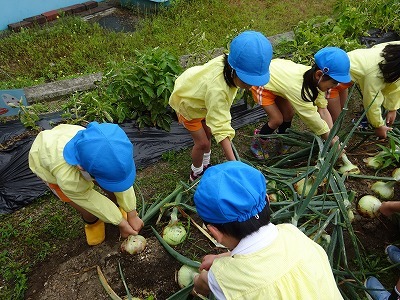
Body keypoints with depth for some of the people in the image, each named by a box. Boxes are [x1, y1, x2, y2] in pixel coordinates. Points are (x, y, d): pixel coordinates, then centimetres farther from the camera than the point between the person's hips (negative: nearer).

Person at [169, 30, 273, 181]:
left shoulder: (228, 62, -28)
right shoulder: (217, 89, -49)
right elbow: (221, 127, -46)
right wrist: (234, 164, -47)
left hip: (196, 92, 7)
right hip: (186, 102, -6)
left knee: (208, 133, 16)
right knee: (202, 142, 0)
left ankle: (205, 165, 40)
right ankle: (196, 173, 27)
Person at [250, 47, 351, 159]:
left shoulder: (314, 78, -19)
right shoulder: (299, 88, -40)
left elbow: (323, 110, -15)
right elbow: (315, 120, -32)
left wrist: (334, 138, -20)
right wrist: (335, 145, -23)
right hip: (261, 83, -7)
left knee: (289, 113, 4)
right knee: (277, 120, -9)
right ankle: (257, 144, 14)